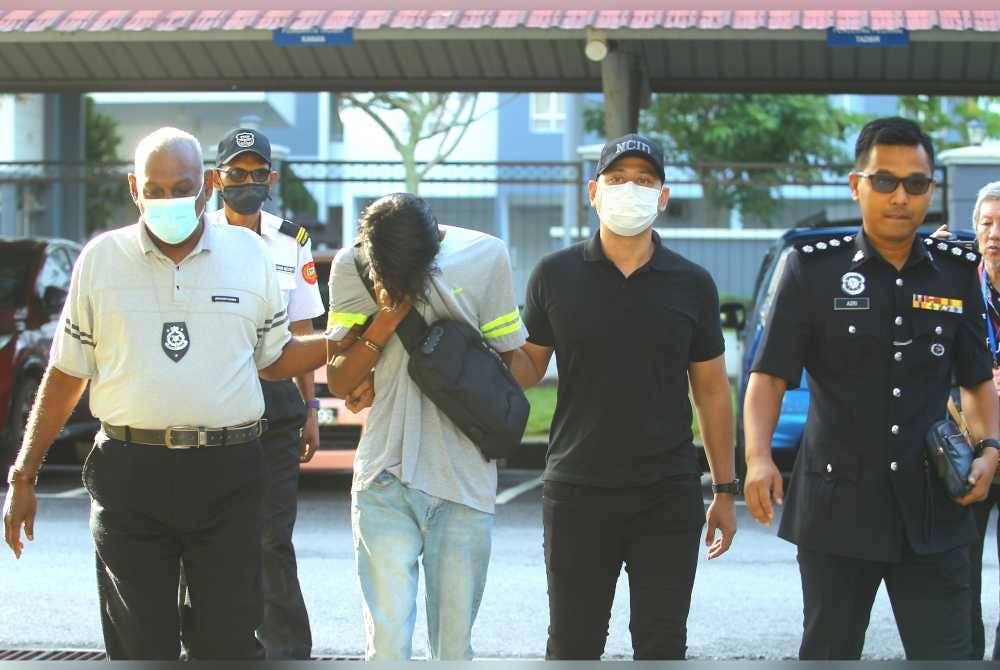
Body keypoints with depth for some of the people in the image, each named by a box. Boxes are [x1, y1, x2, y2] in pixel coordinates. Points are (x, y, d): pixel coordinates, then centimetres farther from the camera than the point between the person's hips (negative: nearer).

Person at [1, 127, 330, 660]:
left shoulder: (250, 254, 6)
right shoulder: (101, 258, 5)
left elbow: (274, 359, 13)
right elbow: (66, 375, 9)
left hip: (226, 476, 0)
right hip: (128, 472, 0)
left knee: (228, 644, 3)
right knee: (139, 646, 6)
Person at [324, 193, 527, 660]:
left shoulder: (487, 257, -1)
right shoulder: (351, 266, 1)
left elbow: (511, 366, 5)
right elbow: (339, 381, 3)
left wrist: (383, 385, 2)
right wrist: (387, 317, -13)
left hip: (464, 481, 1)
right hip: (385, 481, 0)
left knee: (454, 646, 6)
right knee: (387, 644, -8)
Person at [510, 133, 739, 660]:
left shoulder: (691, 285, 4)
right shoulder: (555, 275, 2)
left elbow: (712, 393, 8)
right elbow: (527, 370, 7)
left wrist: (725, 489, 6)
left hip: (669, 497, 0)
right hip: (577, 493, 0)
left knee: (662, 644, 5)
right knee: (572, 644, 7)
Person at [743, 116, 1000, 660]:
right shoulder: (814, 269, -2)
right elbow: (768, 375, -4)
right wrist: (758, 458, -20)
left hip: (933, 512, 2)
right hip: (837, 511, -1)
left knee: (945, 653, 0)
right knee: (828, 652, 11)